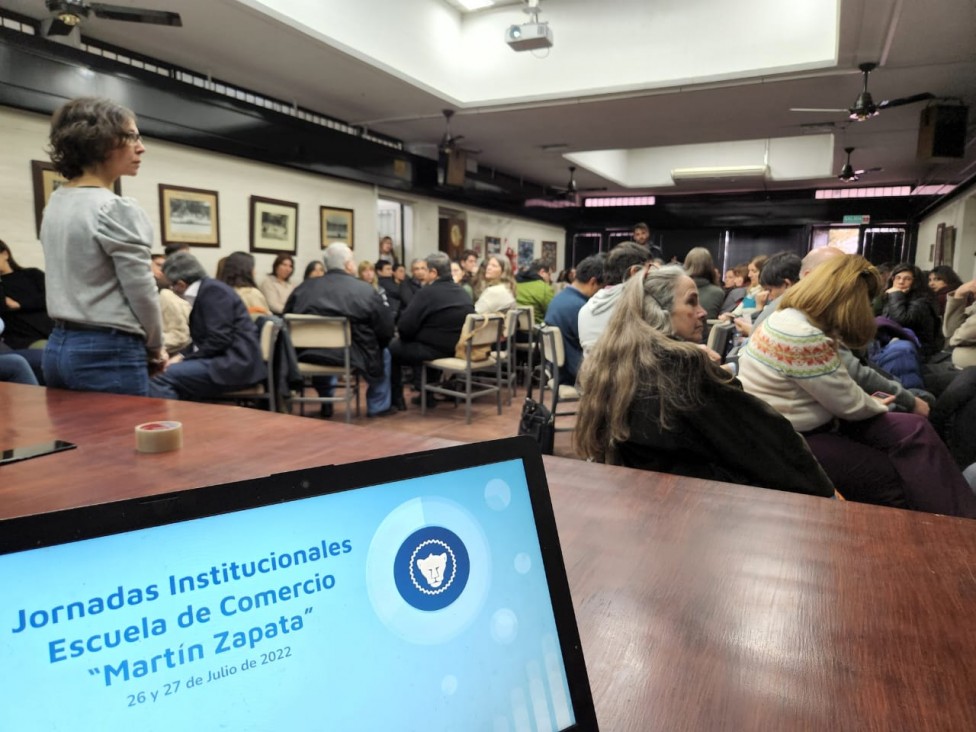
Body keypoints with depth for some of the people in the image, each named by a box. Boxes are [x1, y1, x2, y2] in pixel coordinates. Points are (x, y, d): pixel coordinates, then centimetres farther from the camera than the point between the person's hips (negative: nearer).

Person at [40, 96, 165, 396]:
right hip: (108, 353, -9)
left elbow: (79, 284, 14)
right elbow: (142, 293, -14)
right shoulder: (117, 209, -15)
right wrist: (156, 347, 3)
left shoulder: (55, 204, 11)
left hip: (60, 346, 9)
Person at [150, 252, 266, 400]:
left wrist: (184, 359, -11)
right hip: (226, 360, 10)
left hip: (235, 364, -10)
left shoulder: (212, 290, -11)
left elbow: (219, 340, -19)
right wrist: (182, 356, 3)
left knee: (161, 380, -20)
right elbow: (202, 340, 19)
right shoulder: (204, 290, 17)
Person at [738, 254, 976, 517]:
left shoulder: (794, 319, 5)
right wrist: (876, 405, 4)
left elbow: (848, 369, 10)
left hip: (815, 421, 10)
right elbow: (848, 403, -17)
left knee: (914, 429, 0)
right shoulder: (803, 337, -27)